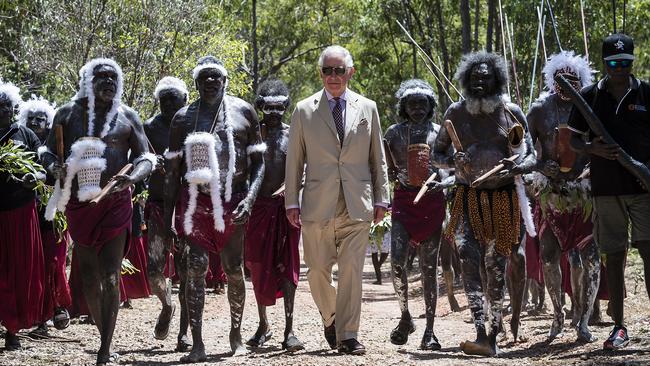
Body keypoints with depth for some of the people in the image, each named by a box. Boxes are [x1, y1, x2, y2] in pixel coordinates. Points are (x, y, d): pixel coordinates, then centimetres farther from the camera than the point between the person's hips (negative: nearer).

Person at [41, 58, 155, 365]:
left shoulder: (127, 117, 6)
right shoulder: (68, 113, 7)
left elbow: (145, 157, 5)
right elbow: (48, 152, 10)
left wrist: (133, 177, -17)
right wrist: (55, 167, -14)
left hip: (115, 202, -2)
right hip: (79, 203, 2)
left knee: (110, 277, -9)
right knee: (89, 277, 8)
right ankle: (105, 337, 23)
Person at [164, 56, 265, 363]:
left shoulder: (244, 112, 4)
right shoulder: (182, 118, 7)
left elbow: (258, 162, 5)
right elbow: (173, 170, 9)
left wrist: (249, 198, -10)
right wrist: (168, 215, 3)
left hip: (232, 202, 0)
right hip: (194, 200, 0)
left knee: (233, 268, 6)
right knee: (195, 267, -9)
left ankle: (236, 334, 26)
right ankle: (197, 345, -10)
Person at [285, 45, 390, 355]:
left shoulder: (367, 108, 11)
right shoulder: (304, 111, 7)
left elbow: (378, 158, 13)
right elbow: (294, 160, 8)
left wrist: (380, 199, 8)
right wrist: (292, 201, 3)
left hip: (357, 205, 0)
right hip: (318, 206, 0)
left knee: (351, 271, -6)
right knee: (318, 271, 4)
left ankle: (347, 336, -2)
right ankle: (330, 318, 29)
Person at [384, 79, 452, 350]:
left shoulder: (439, 132, 6)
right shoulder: (394, 133, 8)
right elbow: (387, 170, 15)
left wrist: (444, 183, -11)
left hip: (432, 200, 0)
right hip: (404, 199, 0)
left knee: (429, 266, 0)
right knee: (397, 260, -14)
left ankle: (429, 330, 3)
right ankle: (405, 317, 8)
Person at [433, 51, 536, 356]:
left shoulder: (512, 113, 2)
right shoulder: (456, 113, 4)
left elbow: (532, 157, 2)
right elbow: (437, 154, 10)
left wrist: (516, 168, -21)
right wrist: (453, 160, -13)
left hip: (505, 199, 0)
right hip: (469, 199, 0)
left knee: (496, 265, 1)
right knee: (469, 257, -19)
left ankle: (493, 335, 15)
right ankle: (482, 333, -26)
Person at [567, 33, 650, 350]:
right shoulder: (589, 97, 6)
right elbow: (574, 140, 10)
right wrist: (595, 149, -11)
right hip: (606, 189, 2)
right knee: (613, 257, 5)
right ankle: (619, 326, 12)